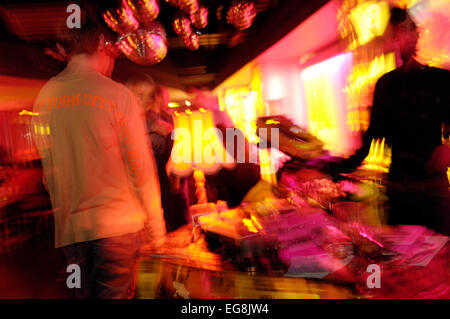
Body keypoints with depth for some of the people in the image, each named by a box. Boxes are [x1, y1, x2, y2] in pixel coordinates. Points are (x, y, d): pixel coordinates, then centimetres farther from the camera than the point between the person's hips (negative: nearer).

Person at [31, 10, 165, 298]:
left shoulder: (45, 97, 6)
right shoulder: (117, 94, -8)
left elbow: (48, 168, 9)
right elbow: (140, 166, -8)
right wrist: (156, 226, 1)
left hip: (69, 227, 5)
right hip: (118, 223, -5)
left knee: (85, 293, 18)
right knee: (116, 293, 4)